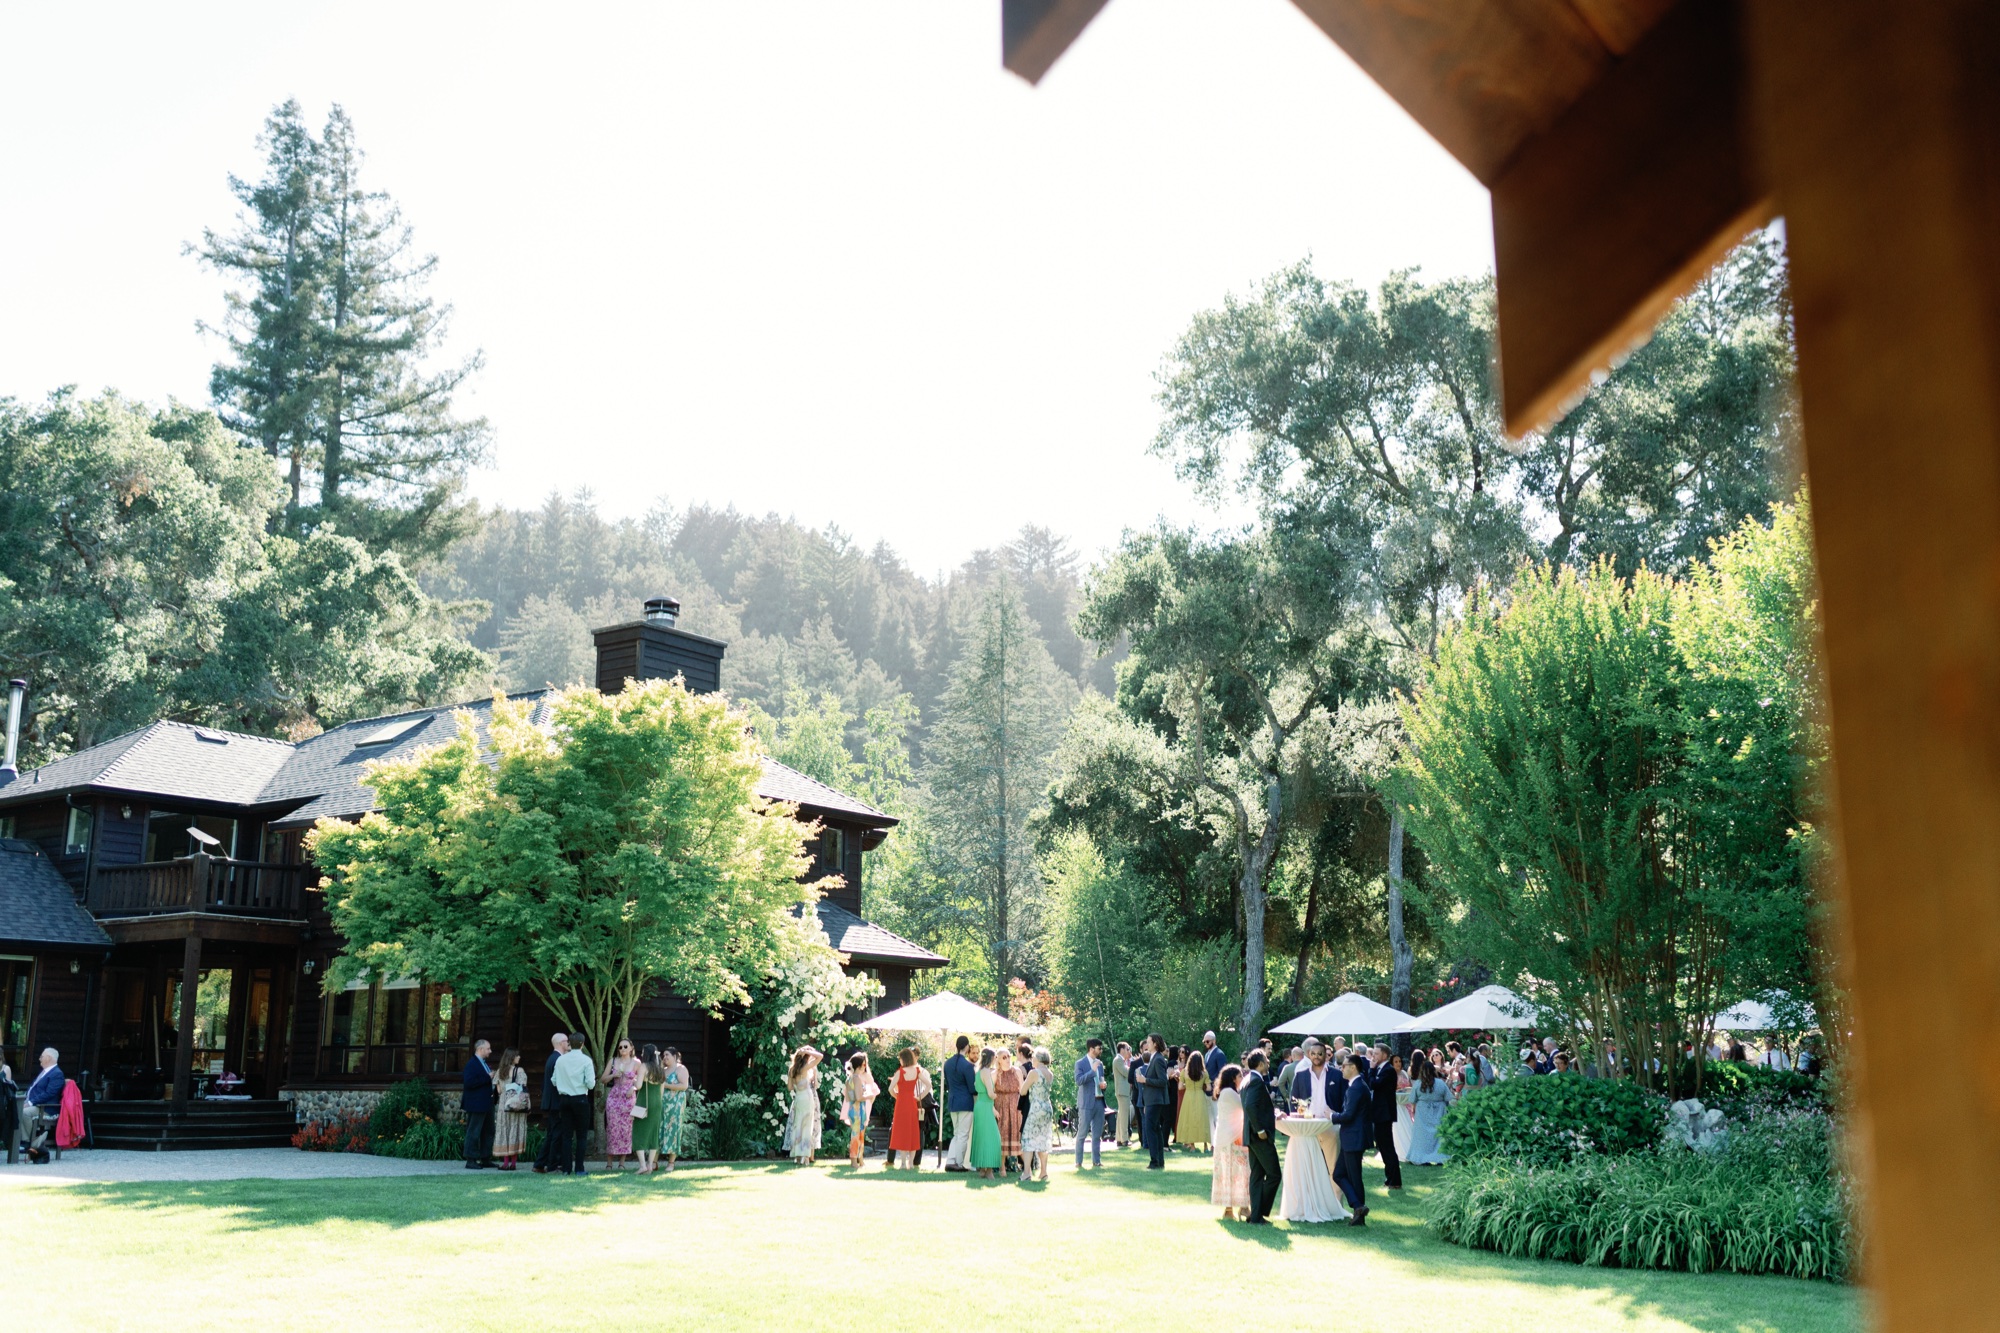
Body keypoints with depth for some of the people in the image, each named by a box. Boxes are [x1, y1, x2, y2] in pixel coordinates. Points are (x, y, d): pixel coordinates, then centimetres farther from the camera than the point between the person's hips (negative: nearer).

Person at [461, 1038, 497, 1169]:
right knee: (474, 1132, -4)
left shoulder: (485, 1064, 16)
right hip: (477, 1104, -10)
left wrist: (493, 1079, 3)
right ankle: (471, 1160, 0)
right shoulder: (472, 1064, -13)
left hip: (486, 1104, 10)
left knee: (488, 1132, 13)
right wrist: (488, 1078, -21)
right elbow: (469, 1083, -24)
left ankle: (485, 1159, 21)